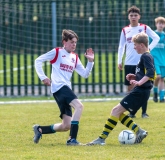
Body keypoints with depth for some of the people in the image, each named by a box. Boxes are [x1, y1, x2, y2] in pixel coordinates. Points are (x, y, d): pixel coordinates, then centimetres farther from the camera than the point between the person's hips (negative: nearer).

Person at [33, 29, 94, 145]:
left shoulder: (75, 57, 19)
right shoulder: (57, 52, 1)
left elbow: (85, 74, 16)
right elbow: (38, 61, 2)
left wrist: (90, 61, 4)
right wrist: (43, 77, -4)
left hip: (66, 89, 8)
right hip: (59, 87, -8)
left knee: (66, 126, 3)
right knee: (79, 106, -29)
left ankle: (39, 129, 23)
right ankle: (73, 139, -32)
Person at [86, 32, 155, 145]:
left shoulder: (145, 57, -11)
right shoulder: (148, 57, 20)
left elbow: (151, 72, -26)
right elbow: (149, 74, 27)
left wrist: (139, 82, -34)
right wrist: (136, 77, 16)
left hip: (140, 92, -10)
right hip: (140, 92, 10)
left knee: (116, 110, -10)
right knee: (118, 113, 10)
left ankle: (102, 138, -12)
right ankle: (139, 131, 4)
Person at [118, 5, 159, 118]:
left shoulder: (144, 28, 1)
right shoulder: (125, 30, 8)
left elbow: (156, 38, 3)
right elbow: (121, 46, 12)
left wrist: (149, 48, -10)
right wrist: (119, 61, 5)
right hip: (129, 63, 2)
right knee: (130, 87, 2)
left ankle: (144, 112, 3)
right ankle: (132, 112, 8)